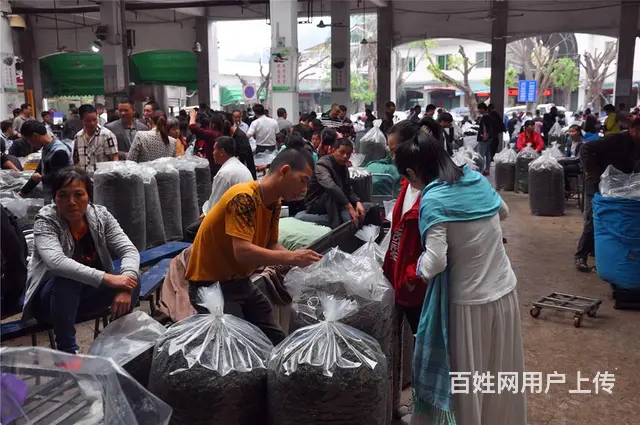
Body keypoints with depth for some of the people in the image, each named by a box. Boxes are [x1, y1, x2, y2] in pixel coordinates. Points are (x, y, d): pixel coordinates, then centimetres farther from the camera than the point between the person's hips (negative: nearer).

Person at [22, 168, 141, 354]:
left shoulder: (100, 215, -9)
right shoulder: (45, 221, -19)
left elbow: (129, 250, -16)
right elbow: (56, 261, -37)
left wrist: (125, 285, -36)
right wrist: (107, 278, -44)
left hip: (88, 294, 4)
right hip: (49, 298, -3)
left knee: (131, 280, -19)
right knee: (67, 281, -35)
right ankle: (68, 351, -22)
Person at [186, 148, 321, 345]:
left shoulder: (274, 203, 2)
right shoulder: (244, 198, -26)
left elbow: (271, 246, 4)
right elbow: (243, 252, -33)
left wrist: (300, 258, -13)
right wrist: (292, 257, -28)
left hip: (241, 282, 9)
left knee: (277, 341, 10)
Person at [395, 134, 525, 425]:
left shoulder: (433, 201, -19)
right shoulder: (476, 179, 1)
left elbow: (435, 262, -24)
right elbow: (503, 213, 20)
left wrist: (420, 267, -4)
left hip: (470, 301, -6)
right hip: (505, 291, 7)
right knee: (502, 375, 23)